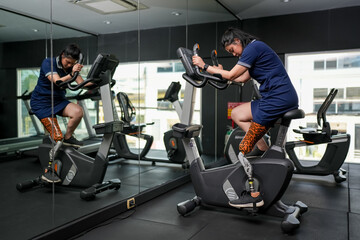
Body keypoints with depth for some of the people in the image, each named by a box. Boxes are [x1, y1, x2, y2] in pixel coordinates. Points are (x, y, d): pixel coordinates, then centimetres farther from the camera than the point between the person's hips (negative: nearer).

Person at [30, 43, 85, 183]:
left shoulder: (71, 67, 3)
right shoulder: (48, 63, -15)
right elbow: (58, 82, -29)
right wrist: (71, 74, -45)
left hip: (58, 101, 6)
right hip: (41, 102, -6)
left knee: (78, 112, -26)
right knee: (57, 137, -18)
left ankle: (68, 138, 0)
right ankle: (48, 171, -7)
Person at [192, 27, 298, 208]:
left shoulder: (253, 47, -8)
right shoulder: (256, 48, 22)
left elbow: (232, 75, -9)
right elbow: (242, 79, 27)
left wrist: (205, 66, 0)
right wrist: (220, 72, 31)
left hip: (279, 98, -11)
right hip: (283, 98, 11)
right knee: (236, 114, 17)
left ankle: (255, 195, -1)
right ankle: (266, 152, 7)